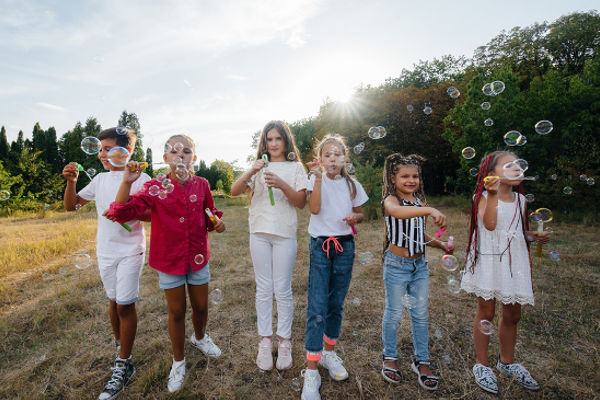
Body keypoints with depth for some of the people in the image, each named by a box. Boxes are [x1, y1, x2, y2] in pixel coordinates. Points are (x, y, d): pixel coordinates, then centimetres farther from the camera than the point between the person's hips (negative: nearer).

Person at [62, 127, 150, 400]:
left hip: (130, 251, -5)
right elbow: (71, 206, 12)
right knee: (113, 300, 18)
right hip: (105, 251, 6)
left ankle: (123, 366, 11)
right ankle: (119, 344, 39)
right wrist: (71, 182, -4)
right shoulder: (100, 179, 7)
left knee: (125, 305, -3)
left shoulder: (141, 179, -10)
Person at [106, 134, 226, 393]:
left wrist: (217, 222, -11)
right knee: (176, 312, 12)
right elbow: (121, 214, -19)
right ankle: (178, 362, 37)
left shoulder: (201, 185, -3)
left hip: (198, 257, 2)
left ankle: (199, 337, 51)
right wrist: (126, 182, -30)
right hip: (169, 259, -2)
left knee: (200, 306, 17)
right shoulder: (155, 188, -11)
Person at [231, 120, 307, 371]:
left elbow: (301, 202, -4)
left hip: (285, 233, -2)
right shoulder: (259, 167, 12)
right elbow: (234, 191, 2)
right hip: (259, 233, 3)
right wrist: (250, 173, -15)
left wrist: (282, 185, -19)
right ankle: (265, 342, 24)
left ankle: (284, 341, 22)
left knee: (282, 290, 5)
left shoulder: (295, 167, 5)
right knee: (263, 289, 10)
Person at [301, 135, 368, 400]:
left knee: (336, 304, 14)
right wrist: (319, 178, -22)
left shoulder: (352, 184, 7)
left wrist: (354, 217, -7)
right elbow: (315, 209, -16)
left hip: (345, 246, 3)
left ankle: (329, 352, 35)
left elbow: (359, 213, 15)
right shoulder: (316, 180, -1)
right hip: (320, 246, -3)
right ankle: (311, 371, 5)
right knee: (317, 308, -6)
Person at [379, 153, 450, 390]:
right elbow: (398, 211, -40)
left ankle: (422, 362, 31)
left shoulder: (420, 202, 8)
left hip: (420, 265, 6)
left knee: (421, 314, 14)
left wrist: (440, 245, 6)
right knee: (394, 313, 9)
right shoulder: (391, 200, -13)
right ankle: (389, 358, 30)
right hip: (397, 265, -6)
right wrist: (430, 210, -51)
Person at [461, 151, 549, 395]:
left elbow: (522, 232, 19)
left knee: (512, 315, 15)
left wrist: (535, 237, 4)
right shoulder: (484, 197, -8)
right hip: (489, 262, -5)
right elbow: (490, 224, -25)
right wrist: (493, 194, -28)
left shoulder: (520, 200, 9)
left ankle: (507, 361, 38)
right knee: (486, 313, 6)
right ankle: (482, 365, 23)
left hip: (515, 262, 6)